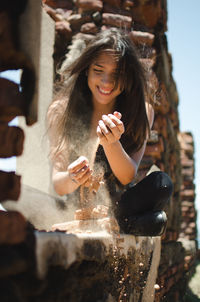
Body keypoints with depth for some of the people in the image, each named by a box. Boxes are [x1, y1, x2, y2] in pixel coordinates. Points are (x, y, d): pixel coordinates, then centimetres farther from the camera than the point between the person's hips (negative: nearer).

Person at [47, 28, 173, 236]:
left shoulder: (142, 111, -4)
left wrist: (111, 144, -30)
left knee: (161, 183, -28)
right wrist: (71, 179, -34)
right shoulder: (61, 111, -7)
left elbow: (128, 177, -10)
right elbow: (58, 185, -9)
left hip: (119, 205, 1)